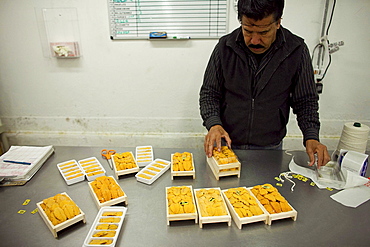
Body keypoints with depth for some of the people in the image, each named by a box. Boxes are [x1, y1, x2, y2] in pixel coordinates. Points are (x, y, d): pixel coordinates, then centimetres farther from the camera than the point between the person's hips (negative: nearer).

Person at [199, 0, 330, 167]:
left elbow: (306, 101, -1)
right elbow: (209, 93, -3)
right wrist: (214, 124, -21)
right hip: (227, 144, 0)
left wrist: (311, 137, -16)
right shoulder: (225, 47, -9)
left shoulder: (296, 50, -9)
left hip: (270, 148, 1)